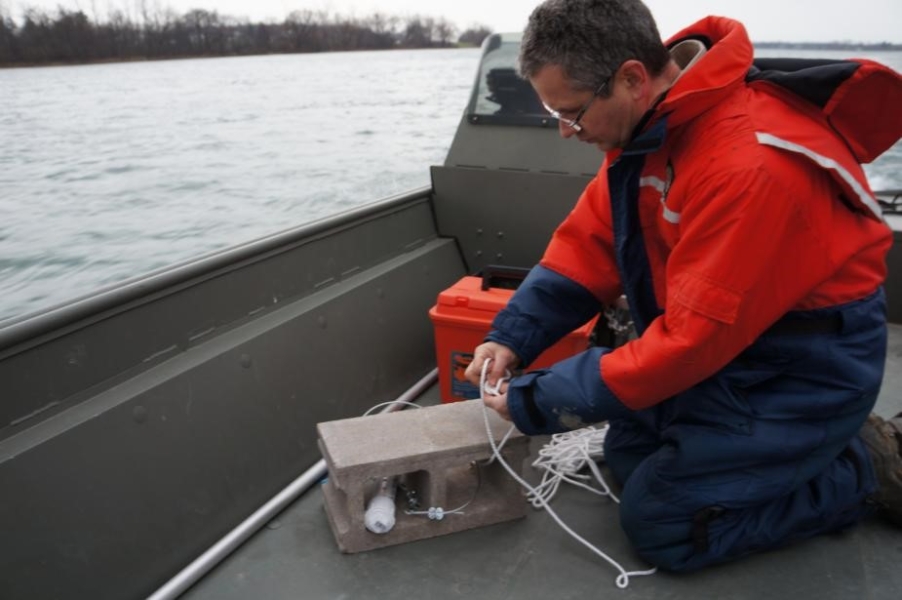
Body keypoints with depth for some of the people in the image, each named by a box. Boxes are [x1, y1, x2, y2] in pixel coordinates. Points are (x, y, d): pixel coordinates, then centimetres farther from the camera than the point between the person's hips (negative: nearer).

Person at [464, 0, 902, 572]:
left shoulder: (750, 162, -34)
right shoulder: (648, 117, -7)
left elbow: (695, 334, -29)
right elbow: (591, 240, -2)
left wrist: (543, 400, -22)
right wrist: (512, 336, -12)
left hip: (806, 367, -8)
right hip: (729, 337, 8)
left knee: (658, 521, -5)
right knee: (628, 453, 14)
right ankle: (823, 444, 21)